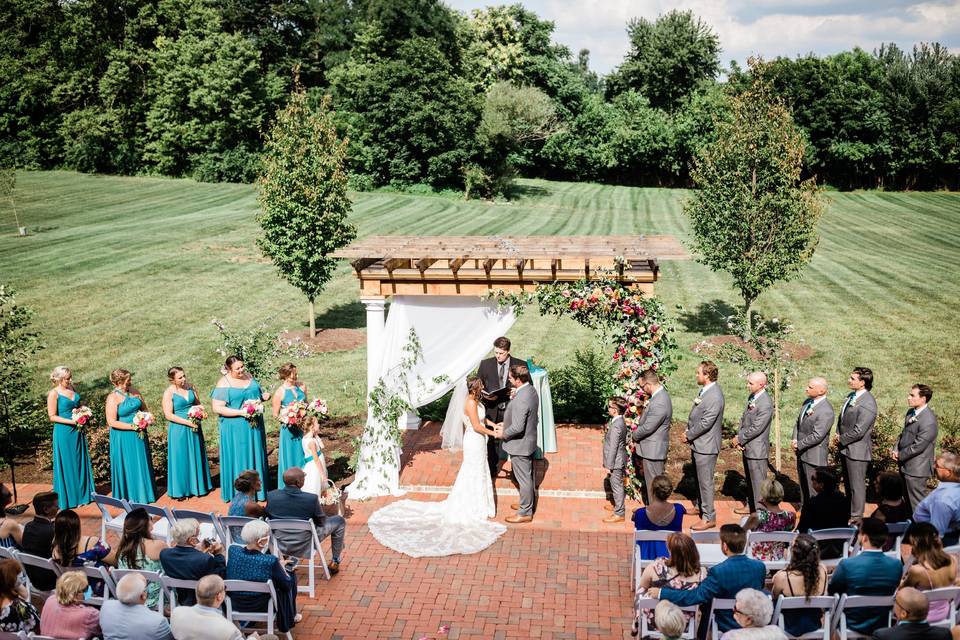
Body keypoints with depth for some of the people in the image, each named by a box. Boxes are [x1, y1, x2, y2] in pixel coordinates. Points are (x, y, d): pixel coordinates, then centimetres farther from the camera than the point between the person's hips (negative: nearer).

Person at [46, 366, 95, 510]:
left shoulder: (72, 389, 7)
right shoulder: (54, 394, -11)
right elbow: (52, 416, -12)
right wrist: (71, 421, -19)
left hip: (77, 431, 6)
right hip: (64, 433, -6)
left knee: (80, 462, 13)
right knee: (67, 465, 2)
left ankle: (82, 494, 25)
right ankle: (69, 498, 13)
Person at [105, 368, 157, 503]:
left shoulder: (134, 391, 2)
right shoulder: (113, 398, -17)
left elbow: (144, 408, 14)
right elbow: (111, 422, -20)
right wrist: (132, 426, -21)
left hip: (139, 435, 6)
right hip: (124, 438, -6)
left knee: (141, 464, 14)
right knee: (128, 466, 5)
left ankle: (143, 492, 29)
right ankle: (129, 497, 19)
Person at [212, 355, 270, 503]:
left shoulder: (249, 377, 7)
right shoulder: (224, 384, -11)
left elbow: (257, 394, 22)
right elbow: (217, 408, -16)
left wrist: (264, 396, -2)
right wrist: (241, 412, -22)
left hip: (254, 427, 6)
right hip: (235, 429, -6)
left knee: (255, 457, 11)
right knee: (238, 460, 1)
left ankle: (256, 490, 20)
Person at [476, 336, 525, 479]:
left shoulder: (520, 365, -5)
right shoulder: (485, 364, -2)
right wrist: (485, 395, -14)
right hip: (492, 410, 1)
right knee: (492, 442, 14)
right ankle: (491, 471, 31)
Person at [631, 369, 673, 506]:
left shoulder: (659, 403, -29)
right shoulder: (660, 394, 4)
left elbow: (647, 428, -23)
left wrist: (635, 435, -6)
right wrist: (638, 425, 4)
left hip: (653, 450, -10)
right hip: (652, 448, 10)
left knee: (653, 483, 3)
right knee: (649, 481, 21)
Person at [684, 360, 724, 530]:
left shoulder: (714, 396, -24)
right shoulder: (705, 390, 6)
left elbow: (705, 423, -24)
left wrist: (689, 435, -13)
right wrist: (688, 431, 4)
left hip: (705, 446, -10)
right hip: (697, 444, 10)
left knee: (705, 481, -1)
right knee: (699, 478, 23)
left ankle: (709, 518, 8)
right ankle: (701, 507, 39)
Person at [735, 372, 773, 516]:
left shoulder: (765, 404, -24)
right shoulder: (752, 397, 5)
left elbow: (756, 428, -23)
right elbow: (744, 418, 9)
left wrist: (740, 439, -12)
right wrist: (739, 438, -2)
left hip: (757, 449, -9)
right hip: (747, 446, 9)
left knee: (758, 481, 3)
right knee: (750, 480, 22)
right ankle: (750, 506, 38)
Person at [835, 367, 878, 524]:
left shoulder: (867, 404, -23)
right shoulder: (851, 396, 6)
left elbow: (858, 431, -24)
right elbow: (842, 419, 17)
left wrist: (841, 439, -12)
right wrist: (838, 435, 1)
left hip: (857, 450, -9)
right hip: (845, 447, 9)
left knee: (857, 485, 5)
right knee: (848, 483, 21)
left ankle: (856, 517, 16)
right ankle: (849, 510, 35)